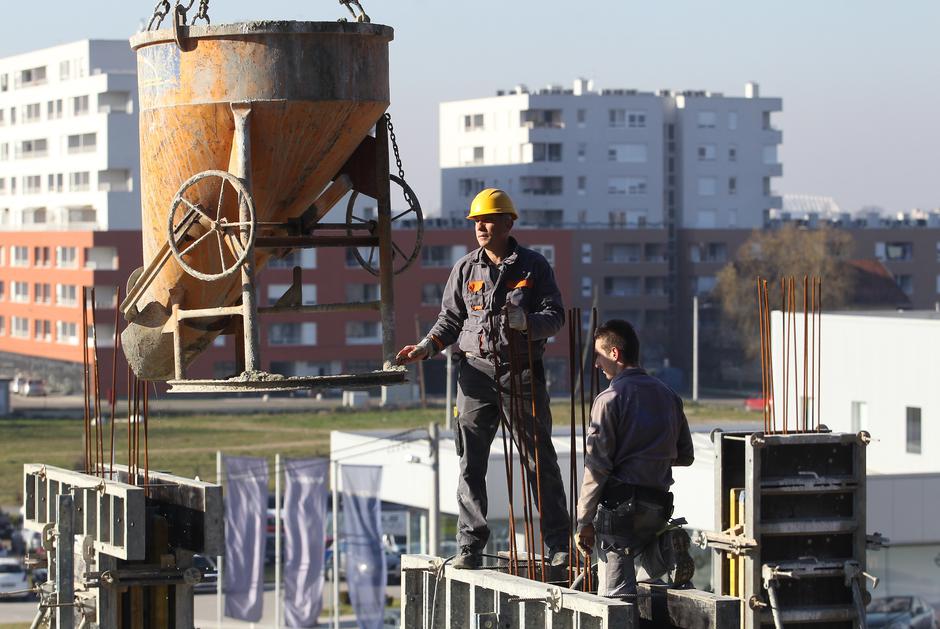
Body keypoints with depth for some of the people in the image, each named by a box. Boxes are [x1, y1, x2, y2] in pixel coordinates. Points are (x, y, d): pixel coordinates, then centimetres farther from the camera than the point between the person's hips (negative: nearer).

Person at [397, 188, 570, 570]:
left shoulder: (533, 266, 3)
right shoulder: (465, 269, 9)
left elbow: (555, 316, 0)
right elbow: (451, 318, 14)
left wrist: (526, 321, -21)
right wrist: (427, 347, -2)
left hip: (523, 371, -2)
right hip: (476, 371, 2)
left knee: (541, 460, 3)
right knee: (471, 462, -1)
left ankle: (560, 545, 9)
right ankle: (470, 545, 4)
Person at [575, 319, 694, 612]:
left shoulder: (611, 398, -9)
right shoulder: (668, 396, 12)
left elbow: (597, 466, -11)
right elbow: (685, 455, 18)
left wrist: (585, 521, -7)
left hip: (620, 504, -7)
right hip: (659, 504, 7)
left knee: (616, 593, -3)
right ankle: (664, 549, -1)